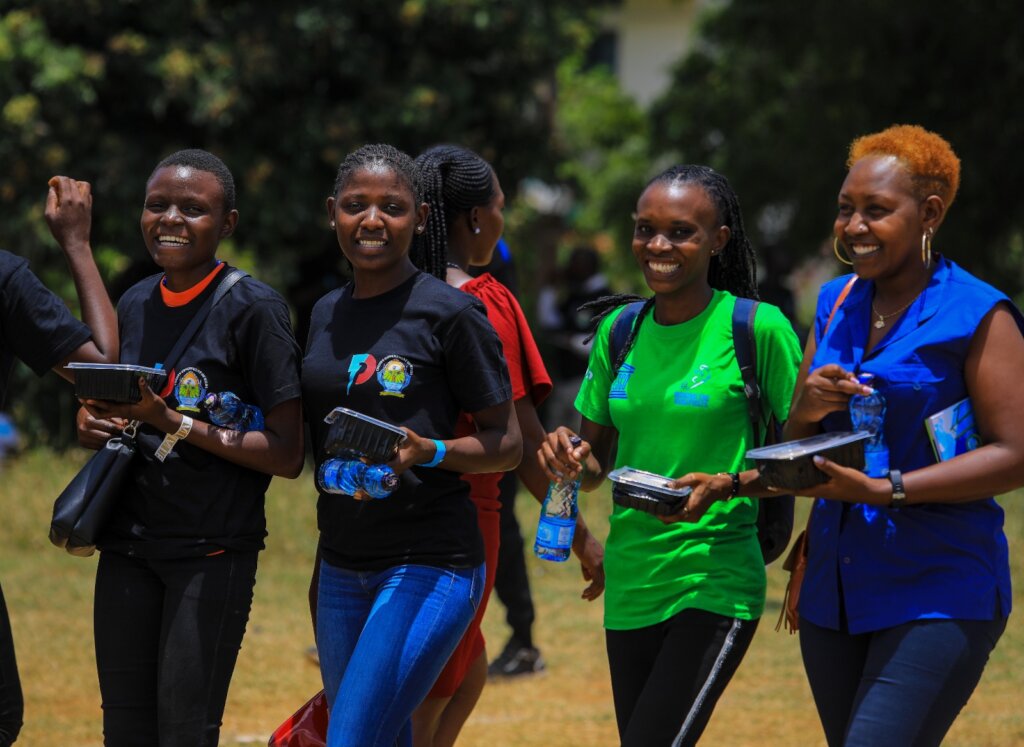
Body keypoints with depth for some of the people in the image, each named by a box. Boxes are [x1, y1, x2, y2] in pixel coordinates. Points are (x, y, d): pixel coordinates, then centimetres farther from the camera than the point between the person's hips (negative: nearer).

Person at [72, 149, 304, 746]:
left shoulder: (255, 309, -9)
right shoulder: (135, 305, 10)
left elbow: (286, 455, -13)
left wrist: (174, 423, -19)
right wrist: (93, 425, 0)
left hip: (214, 552, -6)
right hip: (128, 542, 6)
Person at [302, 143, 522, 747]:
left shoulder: (450, 313, -8)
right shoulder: (325, 314, 11)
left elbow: (508, 444, -6)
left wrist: (427, 452, -22)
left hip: (431, 566, -7)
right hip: (342, 566, 7)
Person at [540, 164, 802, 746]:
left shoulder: (759, 329, -8)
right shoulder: (620, 330, 8)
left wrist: (729, 485, -21)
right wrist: (571, 458, -6)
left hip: (714, 583, -6)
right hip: (631, 584, 6)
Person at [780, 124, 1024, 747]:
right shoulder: (837, 303, 12)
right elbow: (794, 448, 16)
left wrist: (886, 490, -21)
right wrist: (807, 410, -8)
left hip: (939, 595, -7)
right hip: (837, 589, 7)